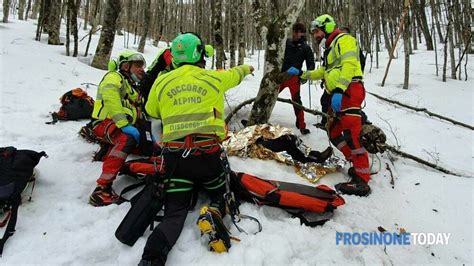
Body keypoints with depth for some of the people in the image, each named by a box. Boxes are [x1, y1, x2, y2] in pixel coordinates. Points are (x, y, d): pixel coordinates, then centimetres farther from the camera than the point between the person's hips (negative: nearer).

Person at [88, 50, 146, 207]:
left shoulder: (132, 86, 24)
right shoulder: (114, 78, -5)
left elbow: (138, 111, 28)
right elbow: (110, 98, -26)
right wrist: (124, 125, -35)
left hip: (122, 124, 10)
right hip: (104, 122, -10)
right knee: (127, 140, -37)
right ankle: (102, 189, -43)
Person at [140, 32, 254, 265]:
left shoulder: (161, 82, 9)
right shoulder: (214, 77, 8)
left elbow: (151, 111, 26)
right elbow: (235, 74, 30)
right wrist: (247, 68, 53)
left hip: (174, 155, 2)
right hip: (207, 153, -1)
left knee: (175, 213, 7)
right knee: (221, 195, 23)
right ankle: (213, 216, -12)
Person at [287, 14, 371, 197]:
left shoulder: (344, 40, -1)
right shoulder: (330, 48, 29)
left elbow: (349, 65, -18)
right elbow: (322, 72, 39)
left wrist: (338, 90, -29)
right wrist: (301, 74, 35)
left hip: (349, 92, -11)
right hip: (339, 95, 11)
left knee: (351, 135, -18)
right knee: (334, 134, 11)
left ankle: (361, 181, -17)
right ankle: (360, 165, 16)